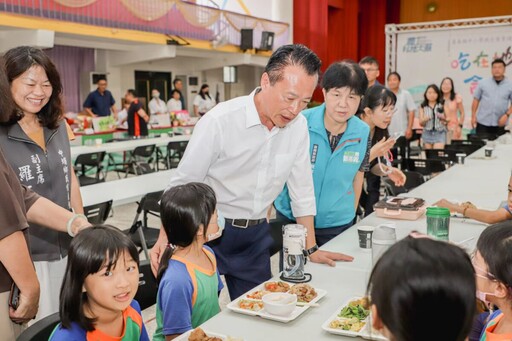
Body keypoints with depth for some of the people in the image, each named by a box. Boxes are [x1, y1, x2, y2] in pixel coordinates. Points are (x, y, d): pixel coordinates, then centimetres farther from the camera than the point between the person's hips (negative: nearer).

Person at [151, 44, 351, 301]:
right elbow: (182, 184, -11)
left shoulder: (298, 125, -5)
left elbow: (301, 188, 5)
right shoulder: (220, 121, -19)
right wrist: (164, 239, -17)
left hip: (256, 235, 4)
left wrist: (311, 248, 8)